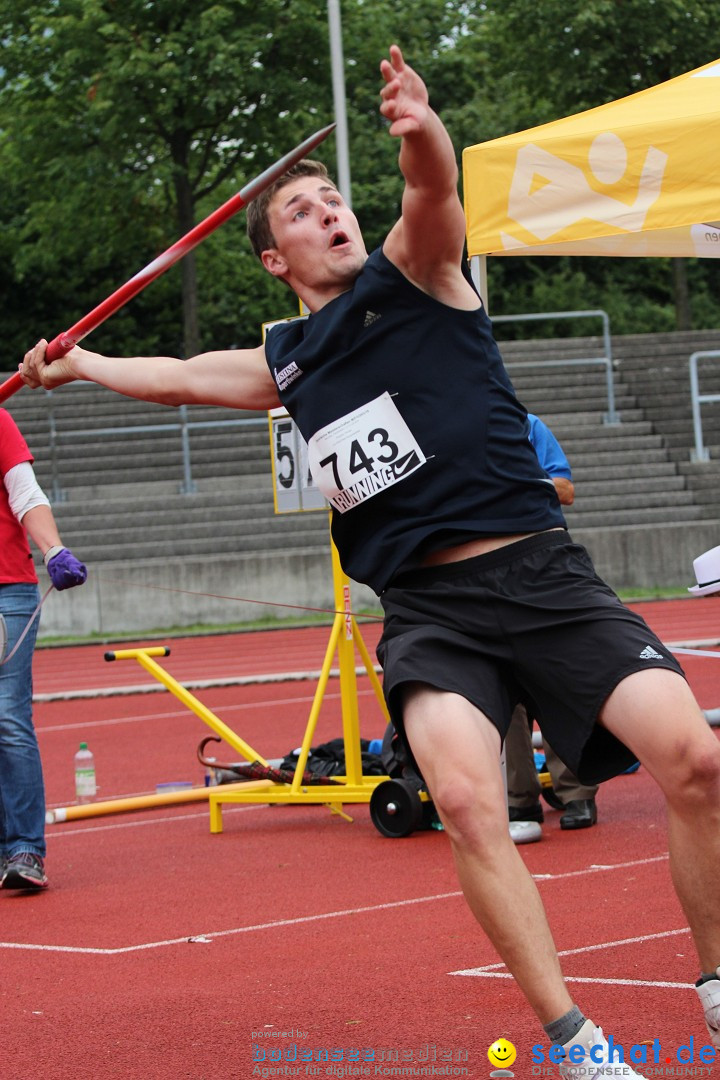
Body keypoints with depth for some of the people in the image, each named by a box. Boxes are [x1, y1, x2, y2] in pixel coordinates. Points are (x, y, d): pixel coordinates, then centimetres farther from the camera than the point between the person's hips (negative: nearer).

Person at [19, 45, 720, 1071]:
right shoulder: (287, 361, 19)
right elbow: (180, 376, 39)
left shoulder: (412, 274, 5)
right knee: (467, 802, -24)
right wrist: (76, 364, 44)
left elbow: (433, 190, -18)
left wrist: (424, 134, -40)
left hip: (540, 573, -3)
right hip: (426, 608, 3)